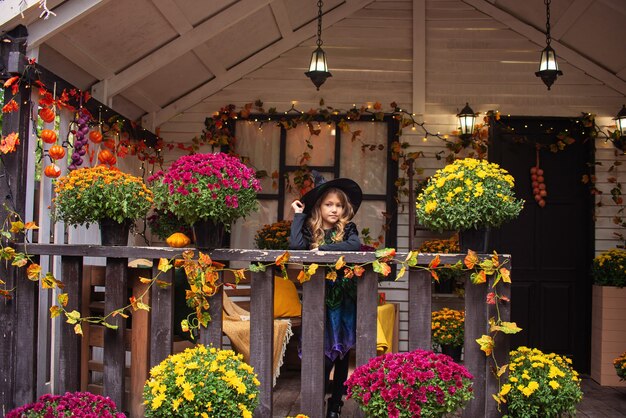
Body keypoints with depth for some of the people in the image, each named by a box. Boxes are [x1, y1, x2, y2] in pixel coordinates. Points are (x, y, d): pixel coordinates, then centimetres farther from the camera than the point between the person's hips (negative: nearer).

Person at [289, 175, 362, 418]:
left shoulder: (347, 229, 5)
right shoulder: (310, 230, 4)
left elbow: (355, 246, -17)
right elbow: (295, 245, -16)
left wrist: (323, 249, -20)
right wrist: (298, 215, -7)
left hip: (345, 299, 1)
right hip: (320, 298, -1)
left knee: (342, 352, 5)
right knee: (324, 352, -3)